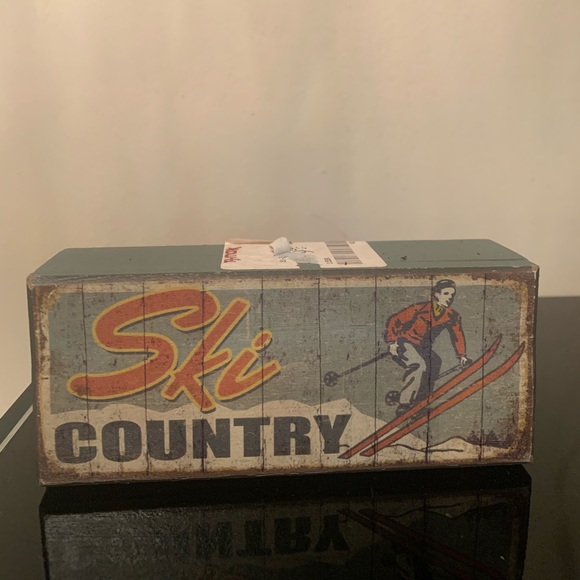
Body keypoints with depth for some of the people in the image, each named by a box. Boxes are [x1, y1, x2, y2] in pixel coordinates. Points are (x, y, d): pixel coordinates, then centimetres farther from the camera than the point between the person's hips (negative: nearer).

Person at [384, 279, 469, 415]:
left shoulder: (451, 317, -3)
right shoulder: (419, 309, -21)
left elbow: (458, 335, 15)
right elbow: (394, 321, -16)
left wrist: (462, 355, 16)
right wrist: (392, 342, -20)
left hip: (422, 348, 7)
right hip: (404, 342, -7)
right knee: (419, 366, -30)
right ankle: (403, 404, -23)